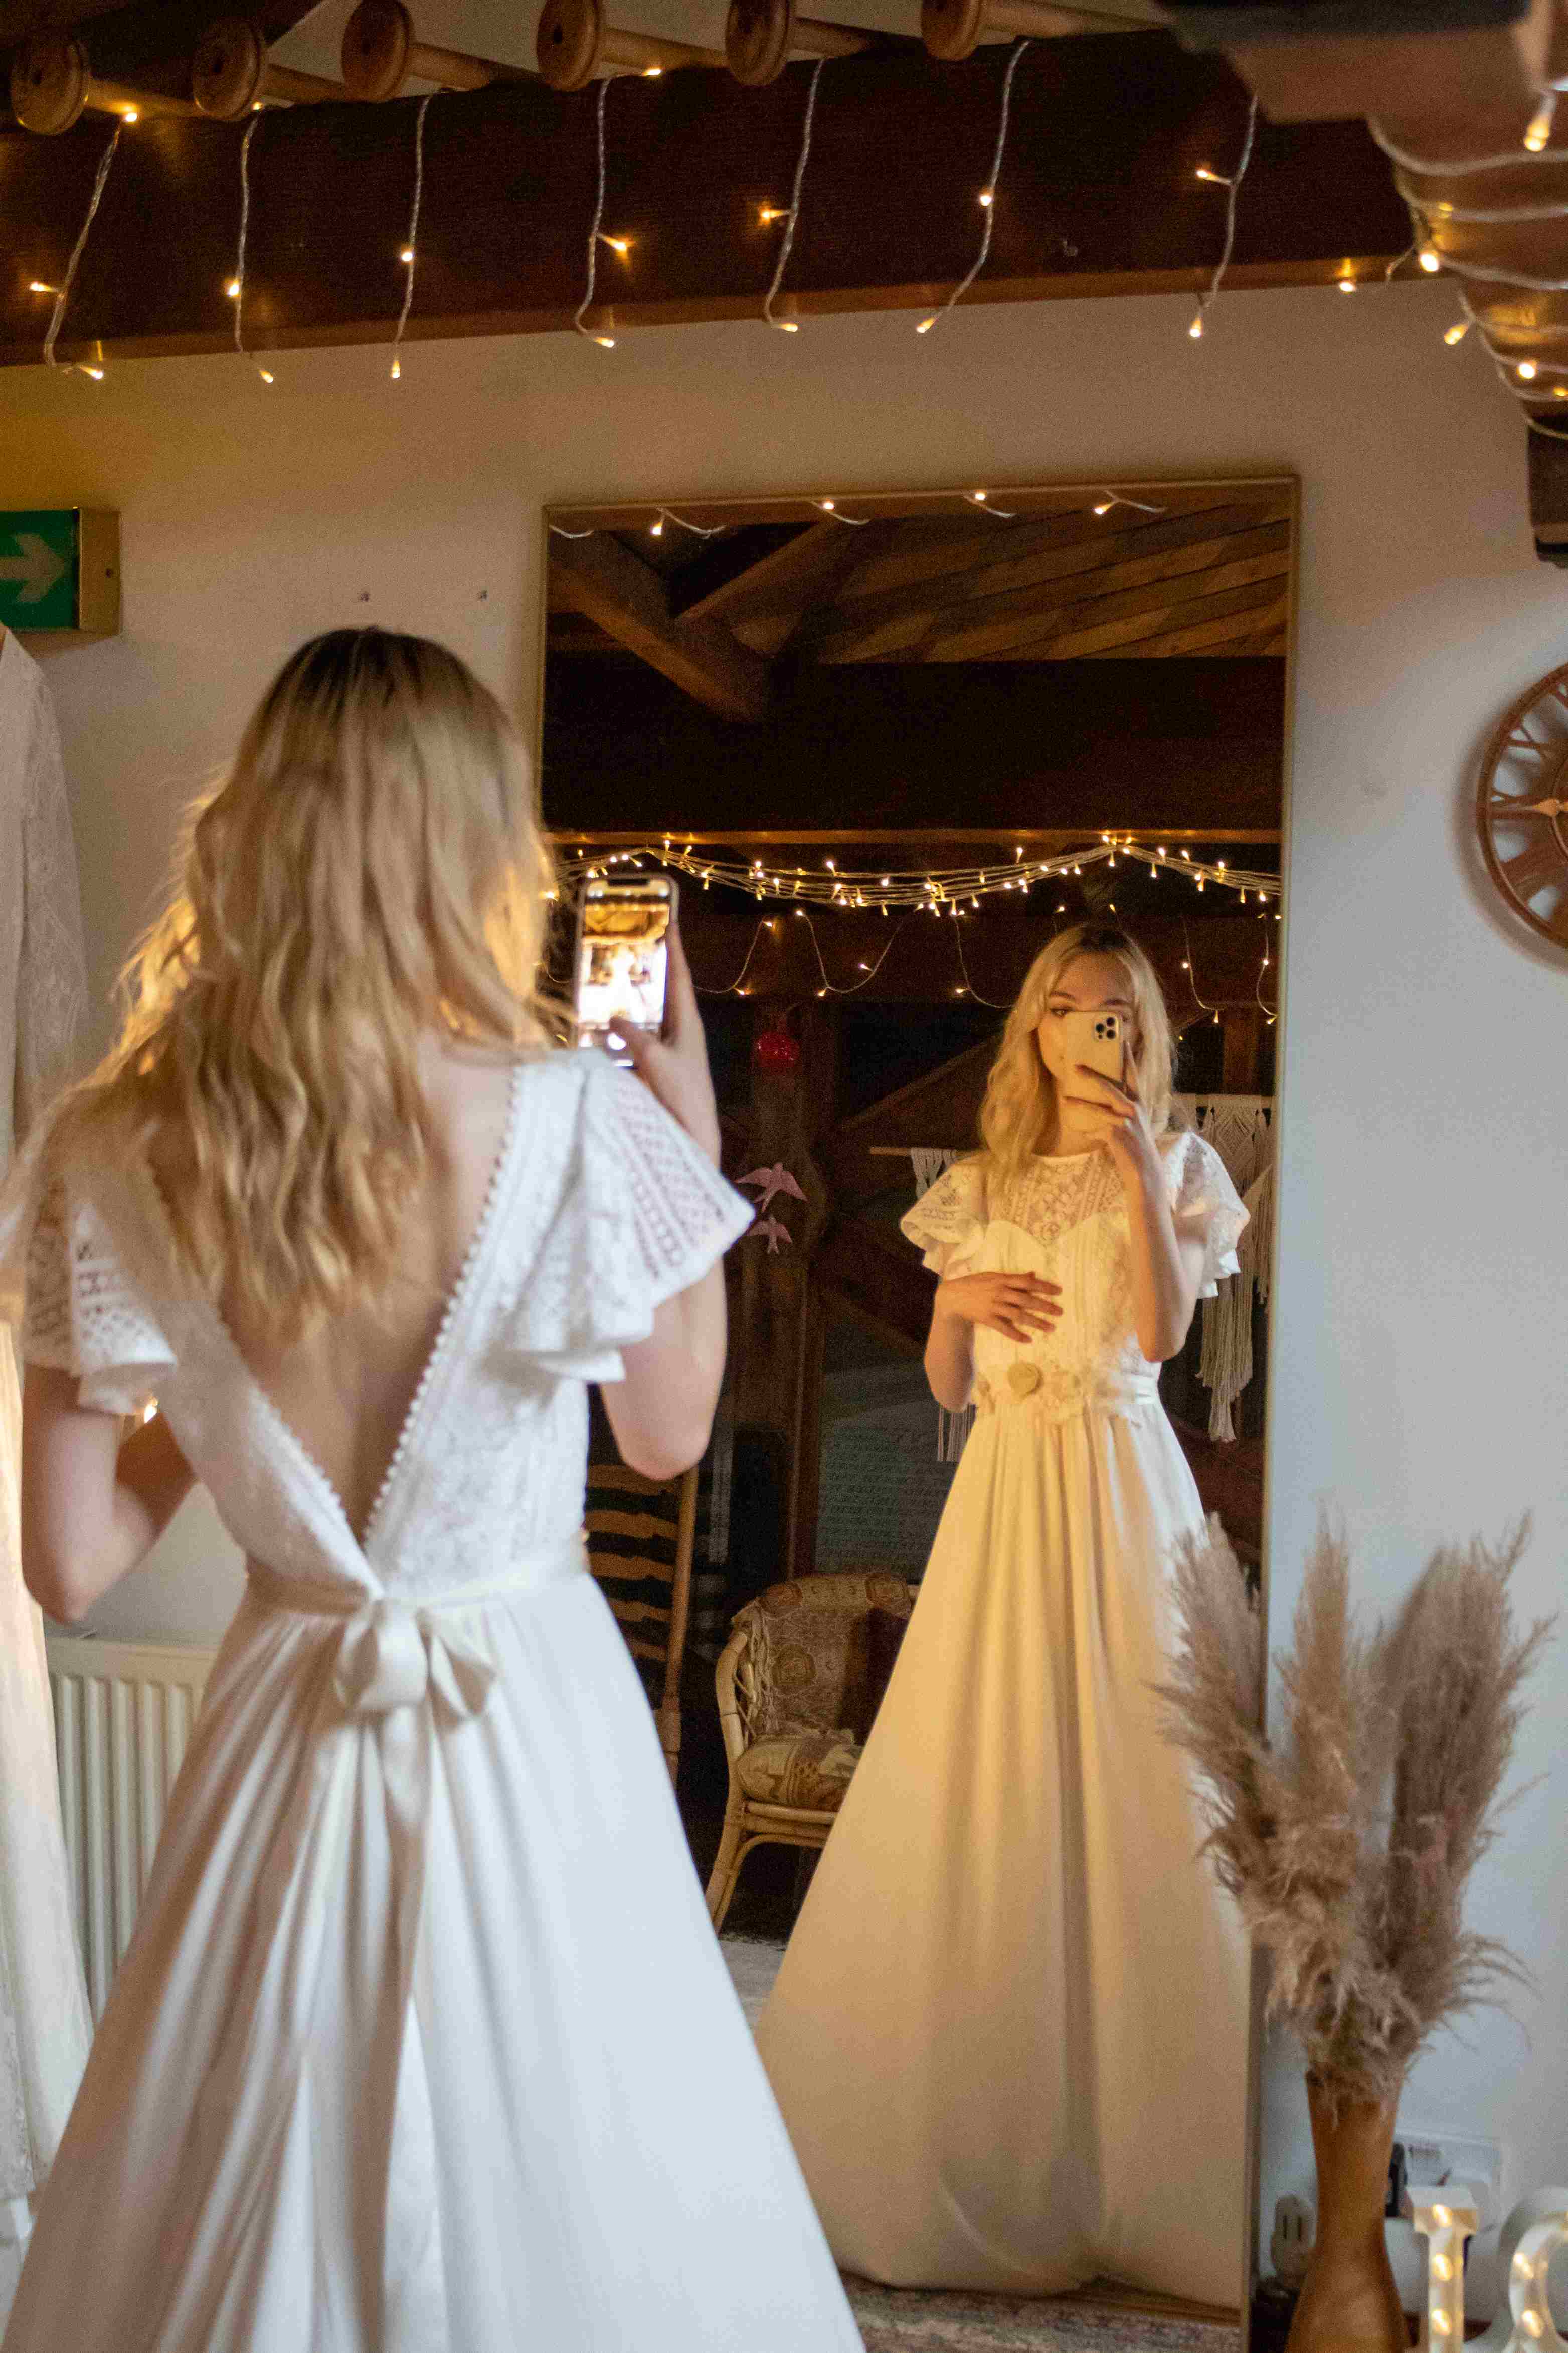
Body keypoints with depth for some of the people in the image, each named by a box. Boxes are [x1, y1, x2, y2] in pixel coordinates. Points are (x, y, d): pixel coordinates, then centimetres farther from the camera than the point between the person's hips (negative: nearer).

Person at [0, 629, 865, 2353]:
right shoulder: (578, 1125, -17)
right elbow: (670, 1435, 1)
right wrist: (692, 1138, 6)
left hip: (287, 1730, 2)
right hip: (534, 1718, -2)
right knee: (563, 2194, 19)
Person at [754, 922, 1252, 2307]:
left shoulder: (1174, 1165, 6)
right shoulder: (982, 1188, 14)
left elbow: (1164, 1331, -10)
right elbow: (947, 1388, 14)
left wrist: (1137, 1169, -14)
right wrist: (957, 1299, -5)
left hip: (1118, 1489, -3)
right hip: (1003, 1489, 3)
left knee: (1129, 1798, -6)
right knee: (979, 1804, 1)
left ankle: (1135, 2157, 6)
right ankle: (990, 2152, 14)